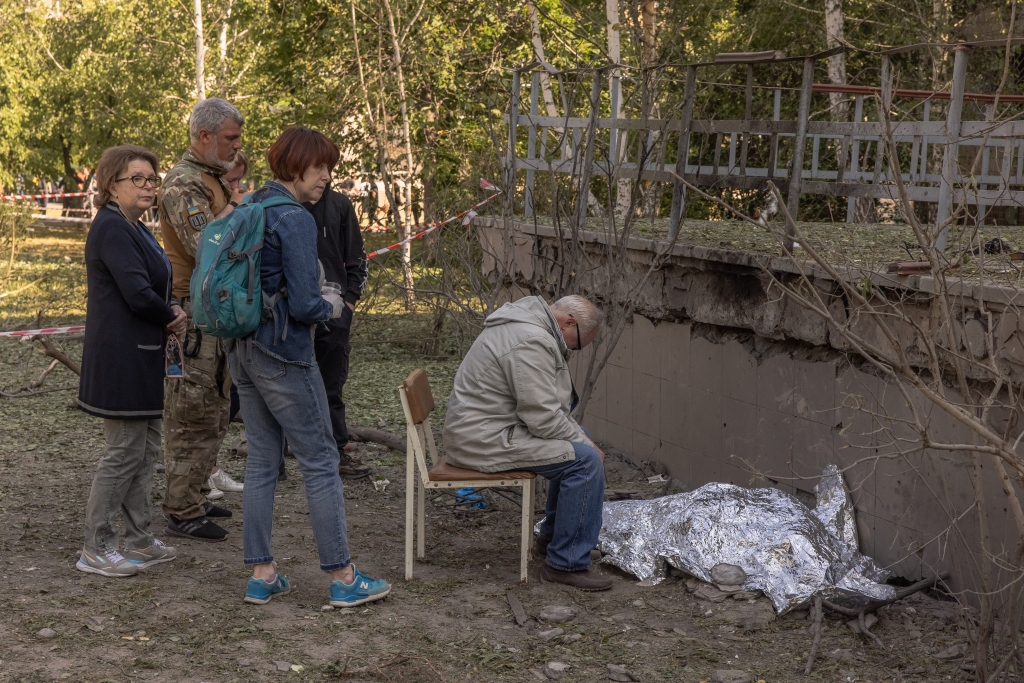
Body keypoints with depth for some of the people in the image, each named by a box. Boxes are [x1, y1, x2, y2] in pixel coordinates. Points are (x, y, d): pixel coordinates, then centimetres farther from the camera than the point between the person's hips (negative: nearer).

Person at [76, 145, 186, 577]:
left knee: (146, 448, 15)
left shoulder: (135, 229, 15)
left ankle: (139, 541, 24)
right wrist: (171, 317, -6)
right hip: (121, 358, -10)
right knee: (125, 452, -4)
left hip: (141, 355, 10)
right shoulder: (111, 228, -16)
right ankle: (96, 550, 7)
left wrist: (168, 315, 0)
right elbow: (138, 294, -24)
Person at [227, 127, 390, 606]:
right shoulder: (295, 220, -16)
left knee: (262, 460, 12)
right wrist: (331, 307, 1)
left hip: (242, 349, 8)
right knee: (320, 460, 1)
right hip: (283, 355, -8)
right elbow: (304, 305, -20)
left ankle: (261, 575, 17)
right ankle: (342, 577, 8)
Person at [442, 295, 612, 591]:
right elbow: (543, 418, -24)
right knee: (586, 461, -17)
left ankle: (552, 536, 28)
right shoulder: (531, 342, -22)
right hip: (484, 440, -11)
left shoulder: (529, 324, 14)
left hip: (479, 428, 11)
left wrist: (581, 438, 8)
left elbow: (549, 404, 19)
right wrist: (585, 443, -9)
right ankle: (566, 564, -11)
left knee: (578, 443, 21)